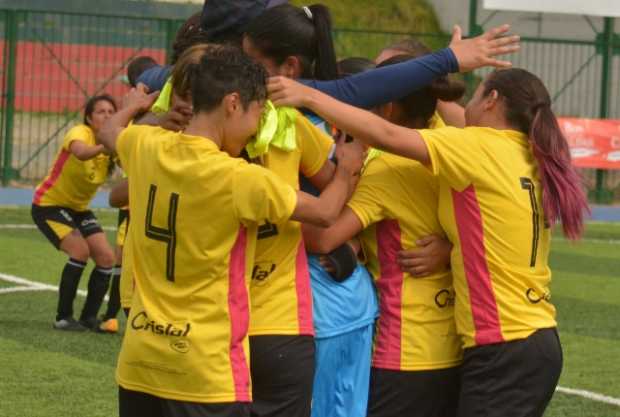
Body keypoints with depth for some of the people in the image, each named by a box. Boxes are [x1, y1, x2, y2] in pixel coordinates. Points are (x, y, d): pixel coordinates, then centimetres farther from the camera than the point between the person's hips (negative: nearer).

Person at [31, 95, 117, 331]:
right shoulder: (80, 133, -26)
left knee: (106, 257, -4)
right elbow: (81, 152, -50)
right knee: (80, 251, -22)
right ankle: (63, 318, -11)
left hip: (78, 209, 7)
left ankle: (89, 317, 9)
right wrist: (105, 146, -68)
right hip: (48, 204, -7)